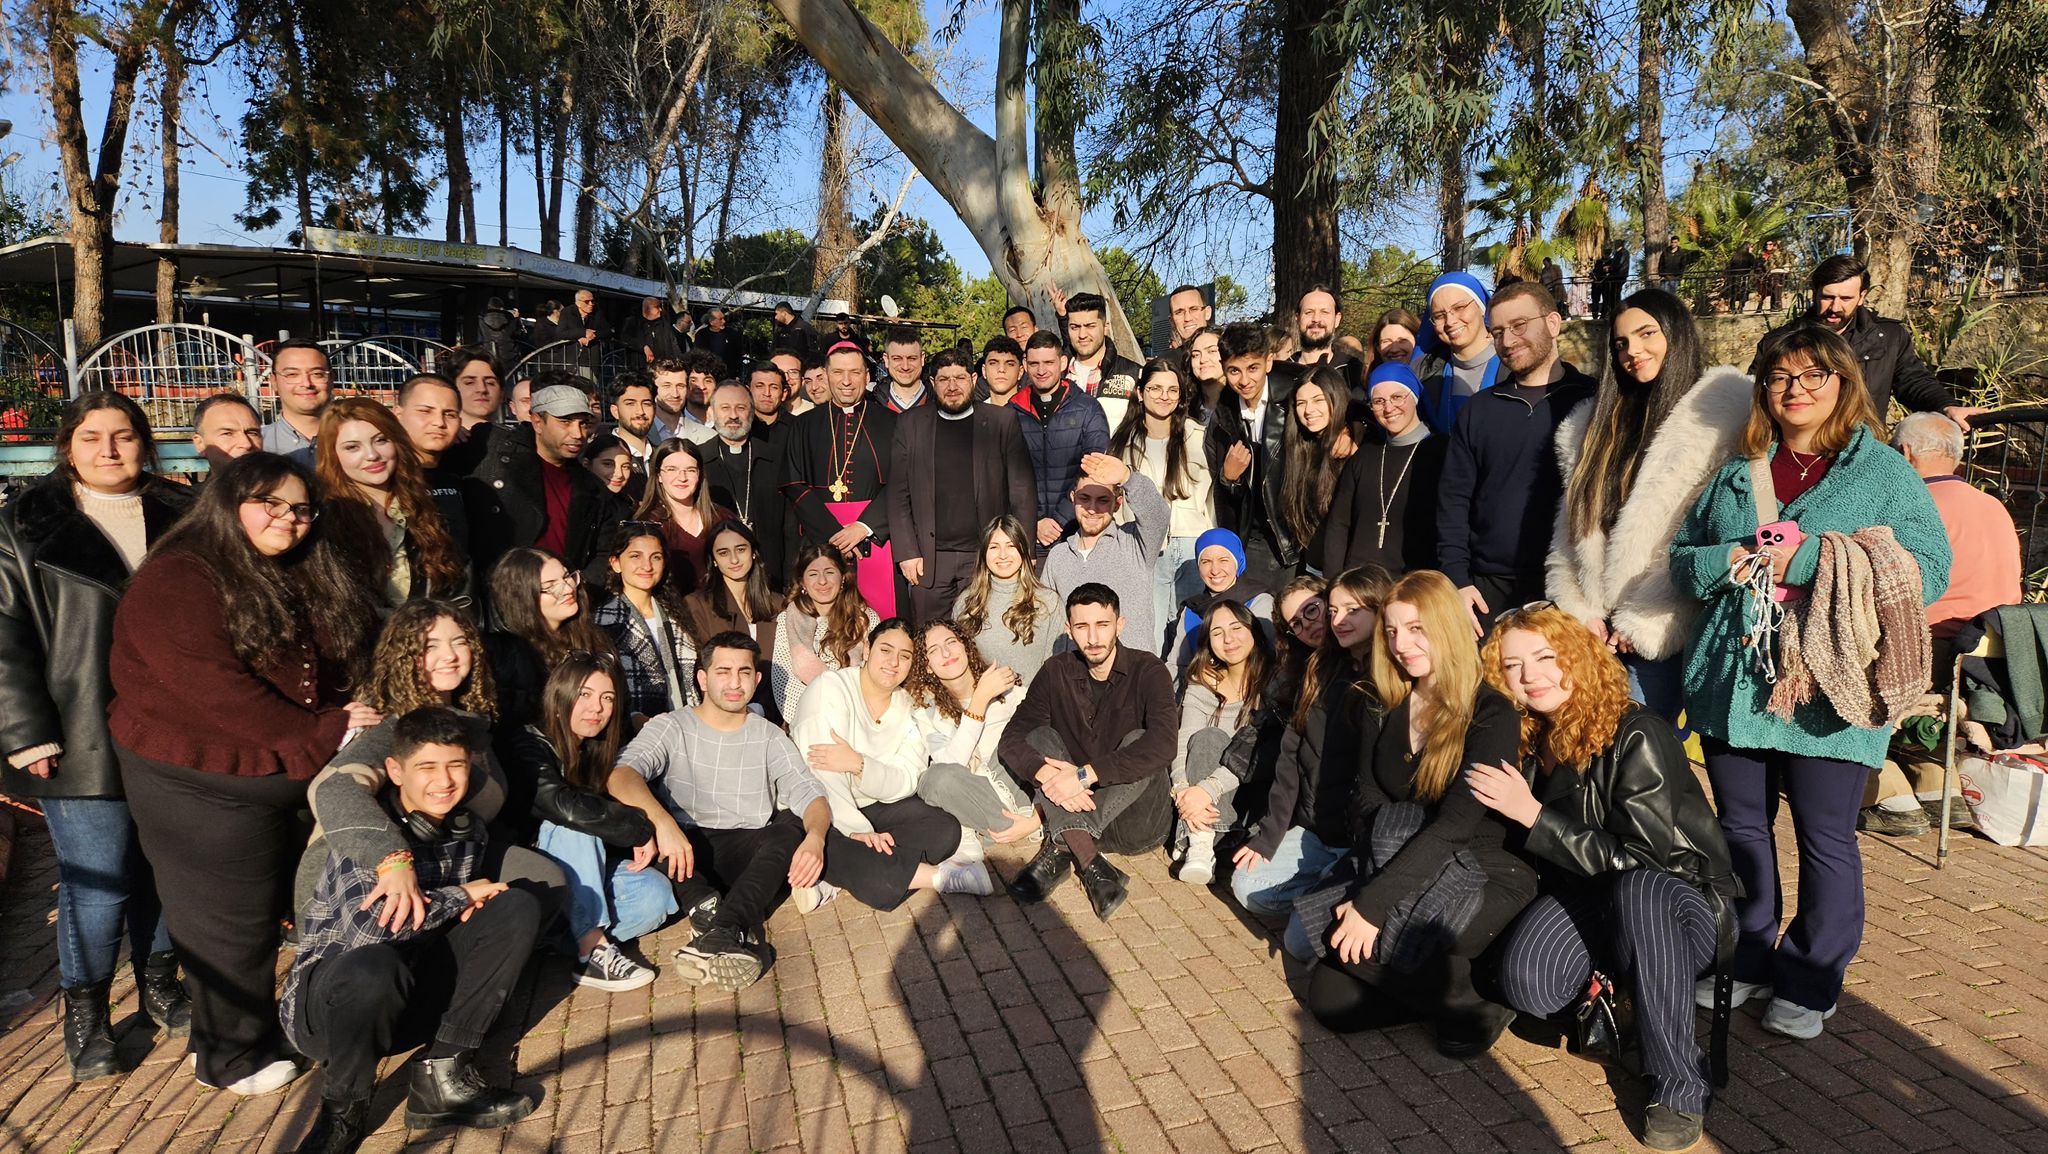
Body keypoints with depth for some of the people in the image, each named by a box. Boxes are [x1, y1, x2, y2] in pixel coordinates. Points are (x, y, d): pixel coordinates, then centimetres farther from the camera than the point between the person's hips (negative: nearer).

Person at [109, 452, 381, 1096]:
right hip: (204, 787, -7)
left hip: (290, 776, 7)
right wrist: (323, 734, -23)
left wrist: (351, 715, -10)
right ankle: (234, 1058, 25)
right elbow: (212, 689, -25)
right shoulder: (176, 582, -16)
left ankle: (264, 1024, 35)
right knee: (231, 923, 6)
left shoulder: (311, 578, 8)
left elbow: (344, 666, 12)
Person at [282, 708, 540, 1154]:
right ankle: (344, 1108, -11)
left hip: (409, 997, 6)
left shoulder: (468, 833, 2)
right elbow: (368, 926, -33)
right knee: (373, 966, -40)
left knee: (518, 907, -11)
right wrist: (461, 896, -19)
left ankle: (442, 1075, -13)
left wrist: (469, 908, -8)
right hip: (327, 999, -6)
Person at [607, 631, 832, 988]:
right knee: (638, 816, -29)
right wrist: (663, 822, -34)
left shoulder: (768, 736, 11)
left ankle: (722, 932, -45)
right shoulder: (671, 727, 5)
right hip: (686, 851, -1)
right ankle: (741, 931, -40)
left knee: (792, 828, -28)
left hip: (750, 857, 1)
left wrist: (815, 837, -26)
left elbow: (809, 793, -2)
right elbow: (620, 775, -14)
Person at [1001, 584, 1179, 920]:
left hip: (1136, 821, -3)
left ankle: (1062, 849, -31)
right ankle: (1088, 861, -33)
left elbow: (1162, 744, -27)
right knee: (1039, 738, -16)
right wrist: (1046, 774, -29)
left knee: (1139, 742, -27)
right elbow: (1011, 739, -8)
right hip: (1073, 812, 3)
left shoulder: (1147, 670, -9)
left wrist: (1085, 775, -32)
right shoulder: (1056, 673, 2)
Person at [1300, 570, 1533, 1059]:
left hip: (1481, 874, -5)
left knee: (1362, 944, -30)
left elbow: (1454, 827, -22)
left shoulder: (1493, 715, -14)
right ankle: (1431, 971, 13)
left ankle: (1470, 1005, -5)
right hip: (1395, 865, 6)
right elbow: (1368, 804, 3)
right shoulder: (1388, 706, 5)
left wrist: (1371, 904, -27)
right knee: (1329, 1001, -11)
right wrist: (1362, 890, -16)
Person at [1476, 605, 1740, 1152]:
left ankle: (1680, 1086, -27)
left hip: (1680, 905, -4)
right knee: (1526, 980, -28)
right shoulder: (1528, 742, -2)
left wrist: (1533, 815, -28)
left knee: (1636, 887, -41)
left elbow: (1637, 858, -24)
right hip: (1588, 898, 4)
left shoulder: (1636, 735, -20)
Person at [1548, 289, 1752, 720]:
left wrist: (1643, 623, -13)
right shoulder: (1595, 421, 17)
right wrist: (1579, 611, 2)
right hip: (1598, 633, 6)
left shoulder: (1721, 413, -5)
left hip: (1659, 634, -5)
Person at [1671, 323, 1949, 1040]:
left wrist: (1809, 562, -19)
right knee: (1741, 826, 14)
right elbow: (1681, 557, 13)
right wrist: (1727, 562, -10)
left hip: (1827, 689, -4)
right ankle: (1746, 961, 30)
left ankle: (1810, 981, 23)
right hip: (1732, 679, 4)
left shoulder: (1886, 474, 0)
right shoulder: (1735, 475, 13)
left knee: (1826, 839, 6)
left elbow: (1928, 571, -9)